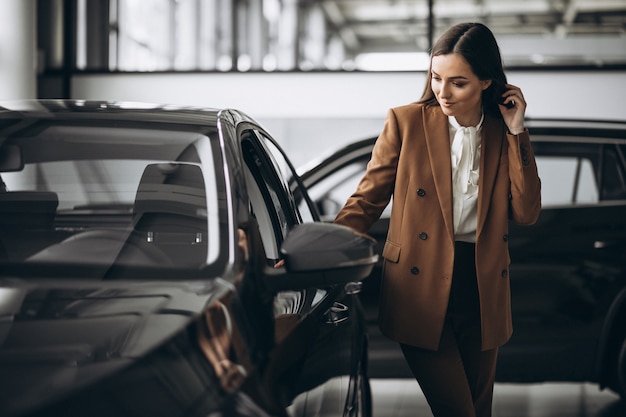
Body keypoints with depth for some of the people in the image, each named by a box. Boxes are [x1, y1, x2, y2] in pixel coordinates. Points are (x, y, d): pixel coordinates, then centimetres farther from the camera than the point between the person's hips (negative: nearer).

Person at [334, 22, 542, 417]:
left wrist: (517, 133, -7)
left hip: (483, 292, 4)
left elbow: (526, 213, -3)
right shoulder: (406, 122, -3)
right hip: (422, 291, -3)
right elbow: (367, 200, -2)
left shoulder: (504, 135, 5)